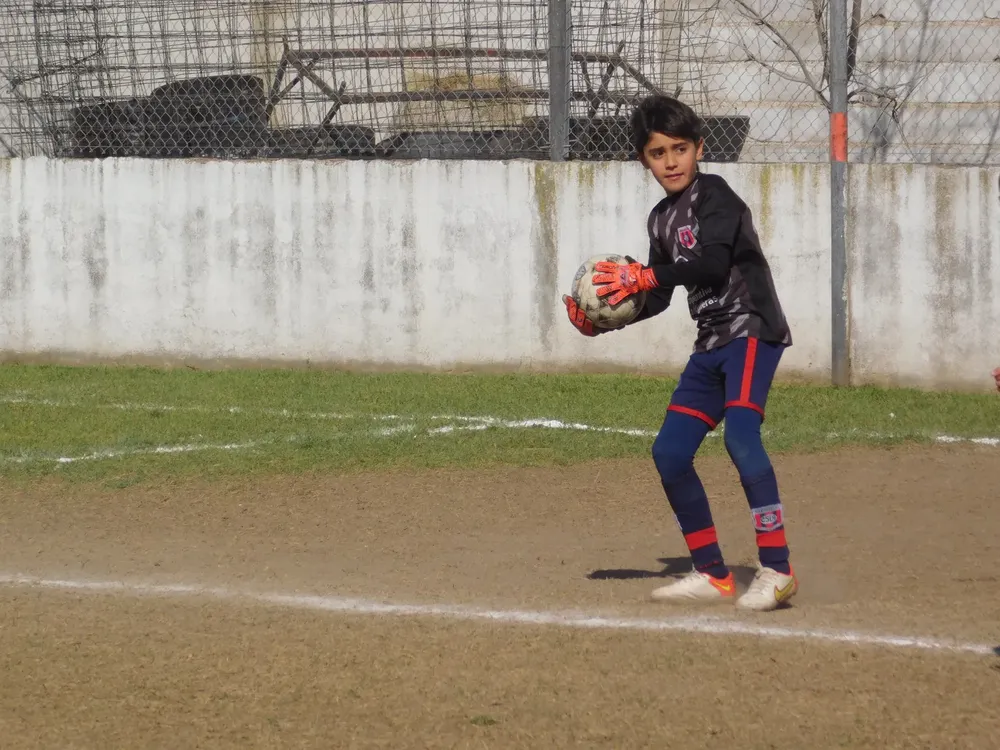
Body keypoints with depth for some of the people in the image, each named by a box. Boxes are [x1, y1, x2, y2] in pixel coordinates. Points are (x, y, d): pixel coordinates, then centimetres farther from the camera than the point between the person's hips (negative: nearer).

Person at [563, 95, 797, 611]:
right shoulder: (662, 219, 14)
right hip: (712, 342, 9)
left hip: (752, 329, -9)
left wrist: (644, 276, -29)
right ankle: (712, 574, 17)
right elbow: (658, 299, 17)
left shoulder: (714, 196, -10)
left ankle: (776, 570, -29)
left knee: (740, 435, -27)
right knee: (669, 452, 7)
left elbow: (712, 264, -26)